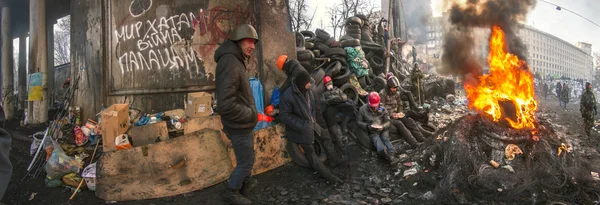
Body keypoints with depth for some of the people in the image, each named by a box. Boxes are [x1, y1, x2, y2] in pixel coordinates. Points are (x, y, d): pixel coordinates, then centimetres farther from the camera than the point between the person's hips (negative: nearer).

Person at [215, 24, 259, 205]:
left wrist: (251, 112, 8)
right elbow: (226, 104, -34)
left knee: (246, 158, 26)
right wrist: (251, 114, -20)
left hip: (242, 124, 10)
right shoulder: (229, 62, -26)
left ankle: (246, 184, 47)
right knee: (246, 162, 7)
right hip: (239, 126, -10)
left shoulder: (235, 60, 10)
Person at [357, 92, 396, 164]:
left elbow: (388, 122, 3)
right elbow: (358, 122, 0)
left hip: (383, 130, 2)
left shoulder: (382, 109, 4)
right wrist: (368, 126, -16)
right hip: (372, 132, -2)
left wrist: (382, 126, -19)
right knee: (376, 139, -32)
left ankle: (391, 155, -51)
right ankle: (383, 151, -65)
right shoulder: (363, 109, -1)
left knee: (385, 139, -28)